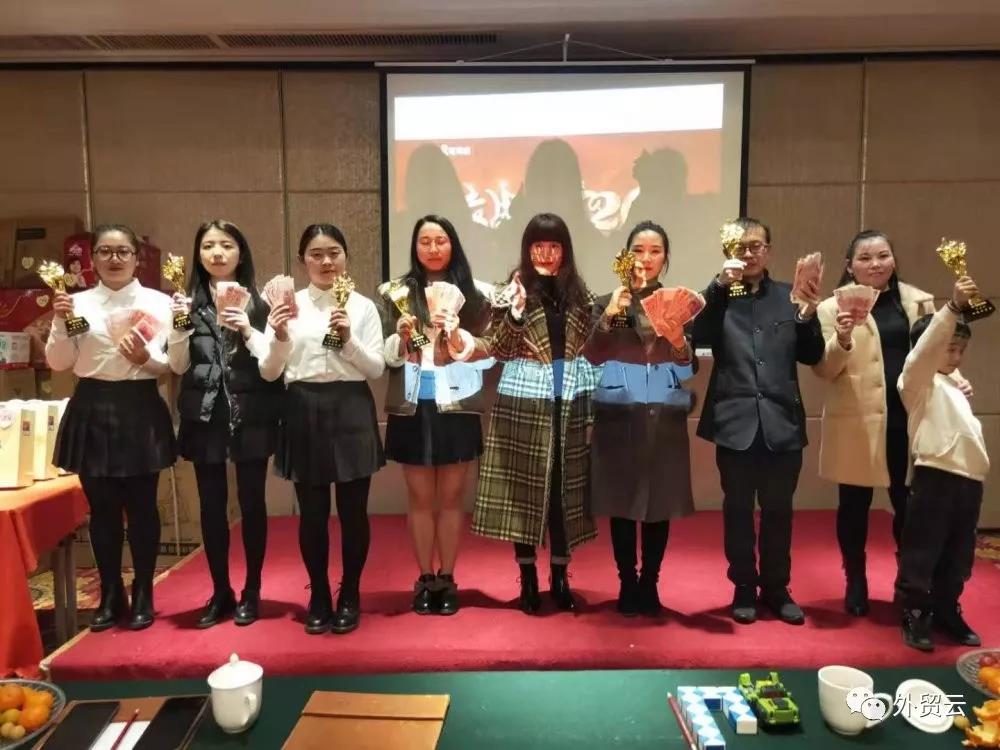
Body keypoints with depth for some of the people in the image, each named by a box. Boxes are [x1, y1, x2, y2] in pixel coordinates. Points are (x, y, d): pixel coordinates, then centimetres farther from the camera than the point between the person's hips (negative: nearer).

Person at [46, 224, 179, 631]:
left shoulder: (158, 302, -1)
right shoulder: (78, 302, 5)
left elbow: (172, 363, -3)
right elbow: (58, 363, 3)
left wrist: (146, 357, -22)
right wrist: (60, 323, -11)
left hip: (140, 410, -2)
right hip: (92, 410, 2)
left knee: (141, 506, 5)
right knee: (102, 508, 10)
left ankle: (142, 595, 21)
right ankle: (110, 595, 26)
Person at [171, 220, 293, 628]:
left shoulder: (258, 303, -3)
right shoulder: (189, 302, 5)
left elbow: (270, 371, -8)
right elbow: (180, 366, 2)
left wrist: (249, 331, -23)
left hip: (250, 414, -2)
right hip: (204, 414, 2)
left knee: (251, 501, 5)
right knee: (211, 504, 8)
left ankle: (251, 591, 21)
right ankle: (220, 591, 24)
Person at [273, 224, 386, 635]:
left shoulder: (362, 306, 3)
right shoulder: (290, 306, 4)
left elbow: (377, 369, 0)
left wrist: (349, 339, -13)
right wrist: (279, 335, -15)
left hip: (351, 411, 0)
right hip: (304, 411, 1)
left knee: (353, 509, 7)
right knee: (312, 512, 9)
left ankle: (350, 596, 24)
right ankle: (319, 597, 25)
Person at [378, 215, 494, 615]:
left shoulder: (476, 293, 2)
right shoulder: (393, 292, 4)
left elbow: (488, 352, 0)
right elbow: (385, 355, 4)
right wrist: (402, 337, -15)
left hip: (457, 407, 0)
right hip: (412, 408, 1)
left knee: (451, 497, 9)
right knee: (420, 498, 9)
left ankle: (447, 578, 23)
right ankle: (424, 578, 23)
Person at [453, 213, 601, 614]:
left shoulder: (578, 293, 9)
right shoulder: (515, 289, -2)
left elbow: (588, 346, 14)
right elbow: (500, 349, -10)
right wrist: (514, 311, -21)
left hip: (568, 399, 3)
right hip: (524, 400, -3)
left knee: (565, 486, 8)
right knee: (524, 486, 3)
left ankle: (560, 577, 22)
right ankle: (528, 579, 17)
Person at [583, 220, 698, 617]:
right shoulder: (607, 302, 4)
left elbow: (690, 370, -2)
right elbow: (590, 358, -9)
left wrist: (679, 343, -22)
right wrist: (608, 318, -22)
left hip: (665, 418, 1)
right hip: (617, 417, -1)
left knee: (660, 505, 5)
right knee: (621, 504, 3)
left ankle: (649, 584, 20)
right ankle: (627, 584, 18)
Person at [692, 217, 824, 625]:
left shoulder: (789, 296, 8)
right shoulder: (718, 296, 3)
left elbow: (811, 357, 5)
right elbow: (699, 338, -16)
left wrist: (809, 316, -12)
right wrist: (720, 285, -24)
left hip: (782, 422, 2)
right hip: (735, 422, -1)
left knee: (778, 510, 12)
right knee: (738, 509, 9)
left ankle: (777, 589, 27)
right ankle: (744, 588, 24)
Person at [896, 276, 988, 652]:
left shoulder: (953, 385, 23)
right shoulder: (918, 380, -2)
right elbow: (926, 347, -22)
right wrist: (954, 306, -30)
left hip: (969, 479, 8)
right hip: (936, 477, -8)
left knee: (958, 555, 14)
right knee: (923, 551, -3)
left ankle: (947, 612, 27)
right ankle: (914, 616, 7)